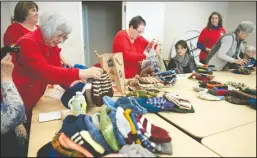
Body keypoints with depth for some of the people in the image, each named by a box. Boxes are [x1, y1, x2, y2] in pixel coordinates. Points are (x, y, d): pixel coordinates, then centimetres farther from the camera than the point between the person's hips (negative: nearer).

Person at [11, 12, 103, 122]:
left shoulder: (51, 45, 1)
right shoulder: (27, 43, -23)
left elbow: (57, 70, -3)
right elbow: (45, 72, -37)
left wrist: (72, 85, -22)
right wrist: (80, 73, -44)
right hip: (18, 103, -7)